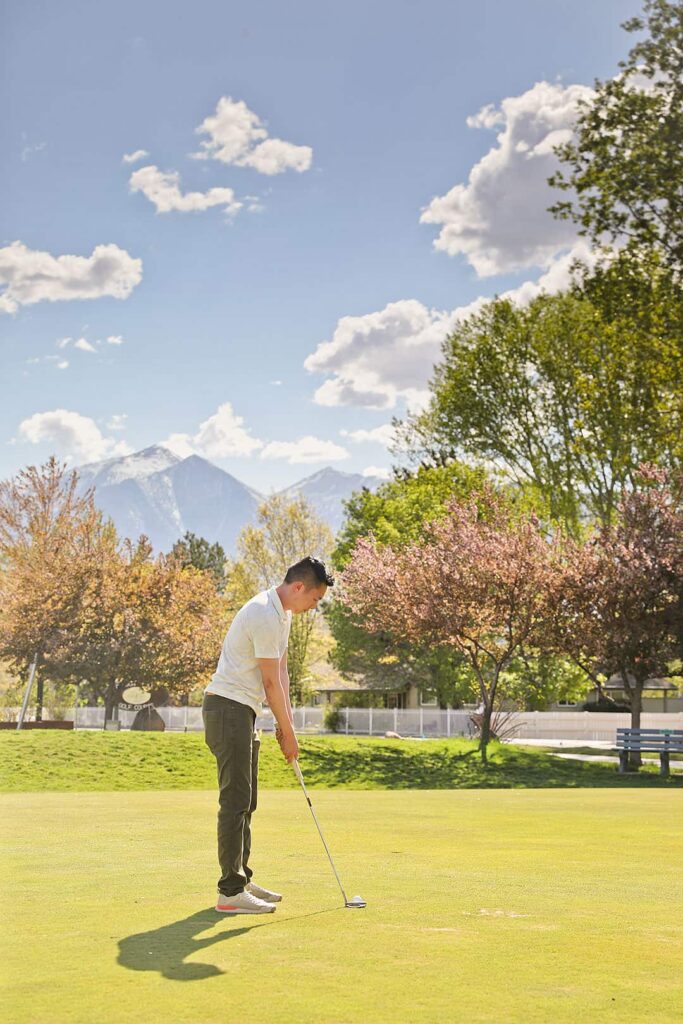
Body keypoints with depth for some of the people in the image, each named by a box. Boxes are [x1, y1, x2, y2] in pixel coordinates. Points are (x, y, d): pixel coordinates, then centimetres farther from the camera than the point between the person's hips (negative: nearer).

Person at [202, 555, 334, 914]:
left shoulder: (282, 612, 13)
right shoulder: (265, 616, -20)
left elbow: (281, 671, 15)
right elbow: (271, 682, -16)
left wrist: (286, 721, 9)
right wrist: (288, 731, -7)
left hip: (241, 710, 11)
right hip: (228, 707, -11)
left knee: (244, 801, 14)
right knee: (236, 800, -11)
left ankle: (241, 880, 22)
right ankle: (230, 892, -9)